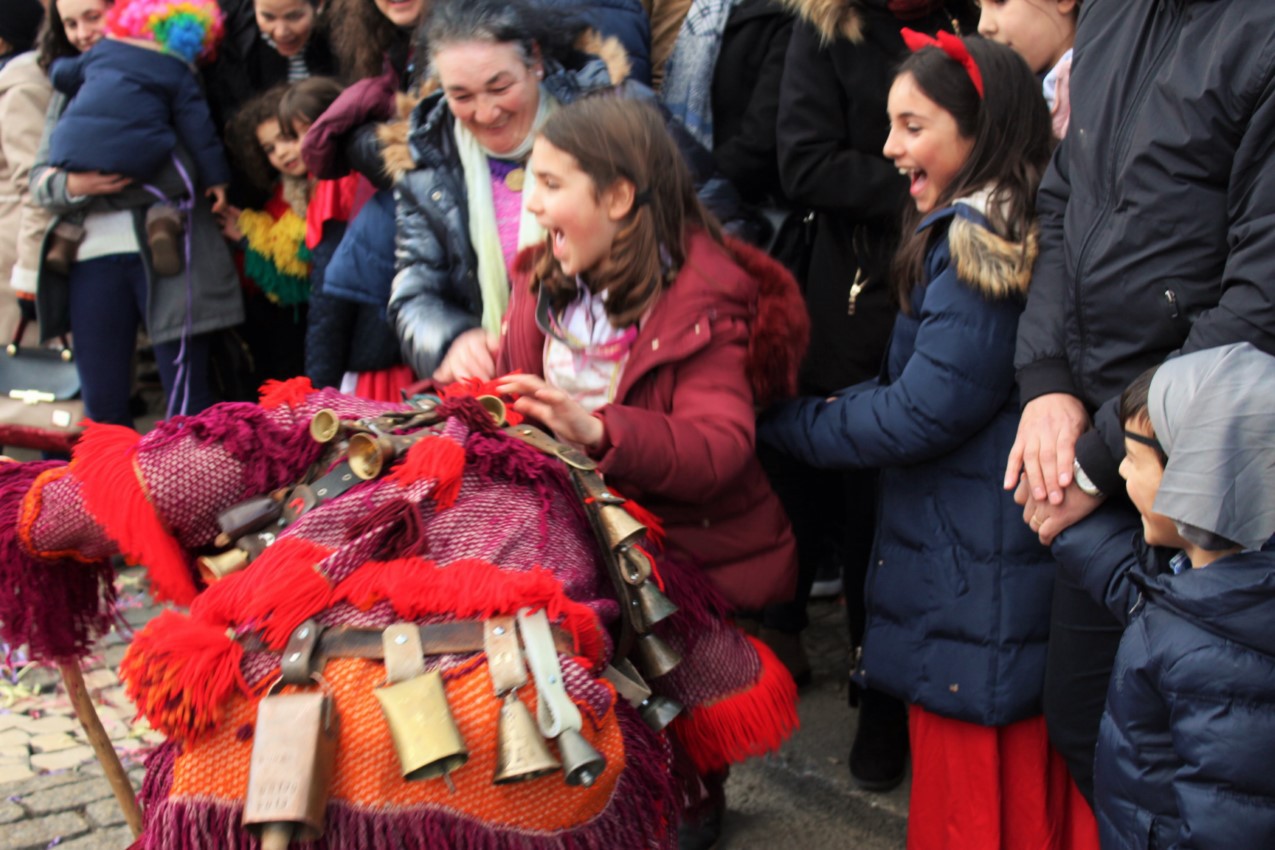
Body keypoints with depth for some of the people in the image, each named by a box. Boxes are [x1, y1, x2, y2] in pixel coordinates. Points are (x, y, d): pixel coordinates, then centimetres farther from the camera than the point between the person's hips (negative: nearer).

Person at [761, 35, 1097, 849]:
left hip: (972, 571, -9)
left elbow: (925, 413, -19)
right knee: (1029, 781, 19)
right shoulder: (1010, 230, 11)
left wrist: (787, 421, -9)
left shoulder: (976, 239, -17)